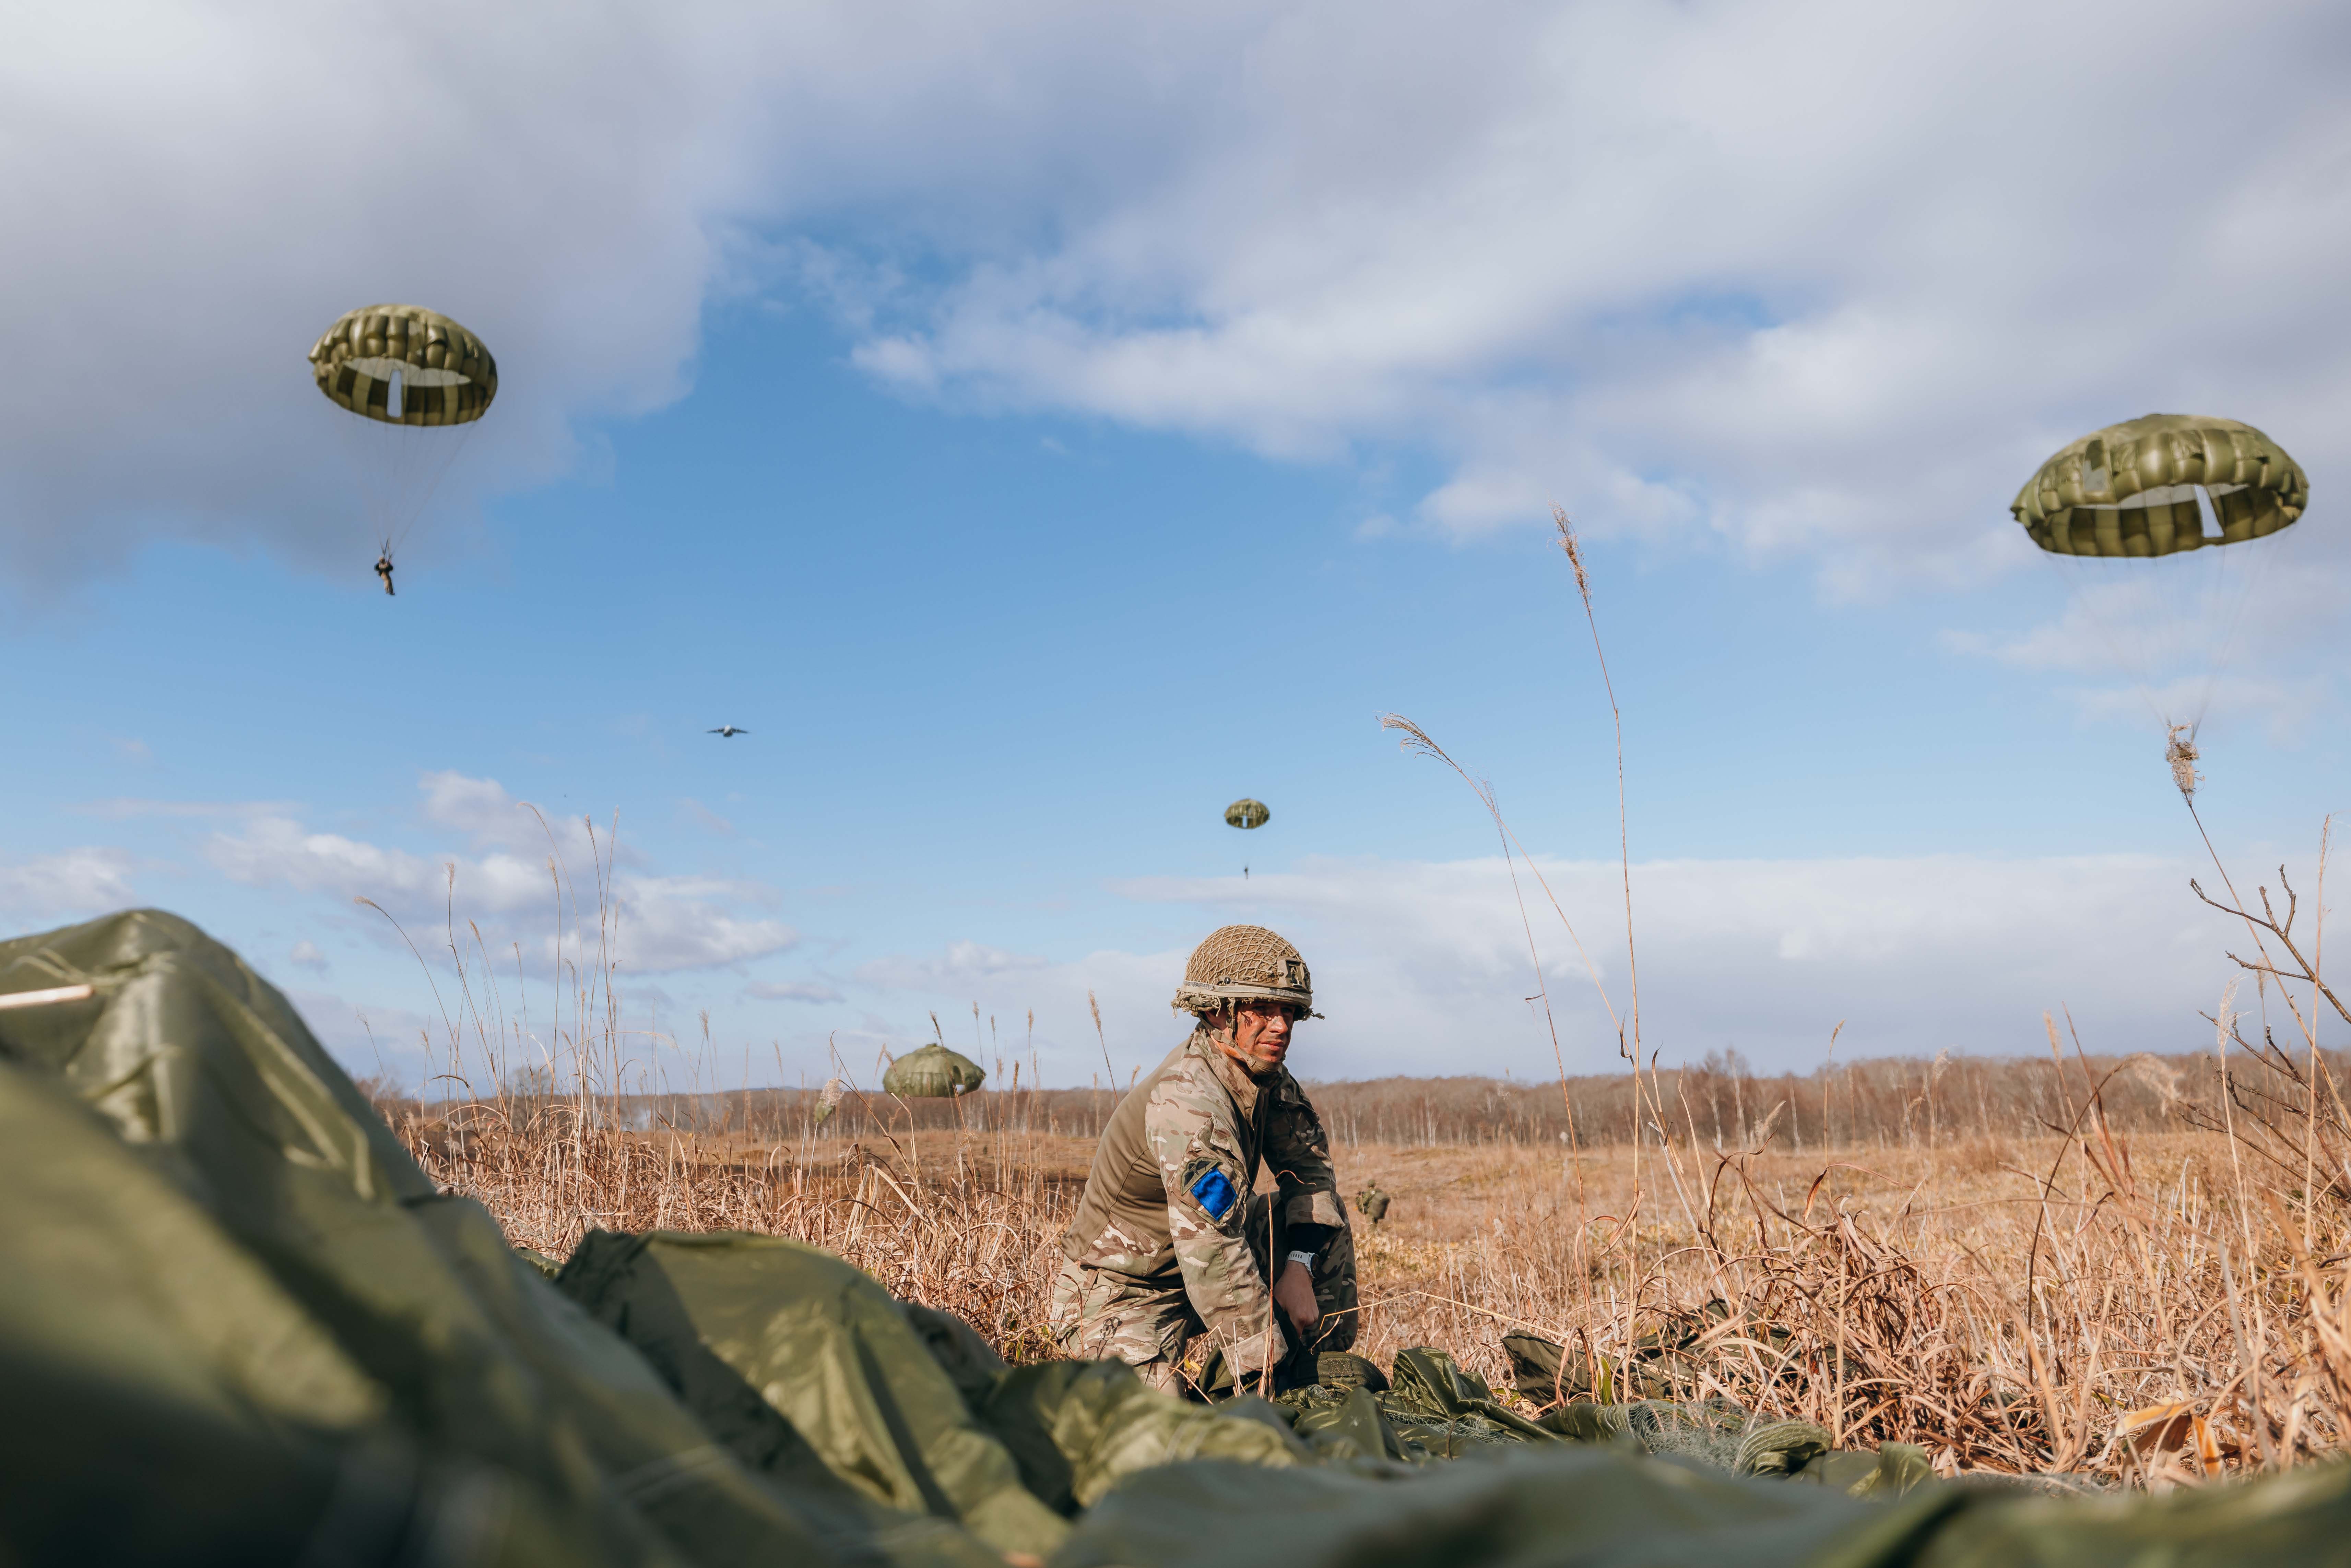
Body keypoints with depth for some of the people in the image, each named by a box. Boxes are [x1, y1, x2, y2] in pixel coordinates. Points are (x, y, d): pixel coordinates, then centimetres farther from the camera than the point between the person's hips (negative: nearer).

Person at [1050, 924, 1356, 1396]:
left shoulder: (1262, 1072, -4)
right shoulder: (1188, 1103, -31)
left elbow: (1310, 1167, 6)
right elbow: (1214, 1257, -35)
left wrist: (1300, 1267, -10)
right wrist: (1267, 1370, -31)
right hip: (1122, 1304, -8)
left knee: (1325, 1214, 1)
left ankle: (1325, 1378, 9)